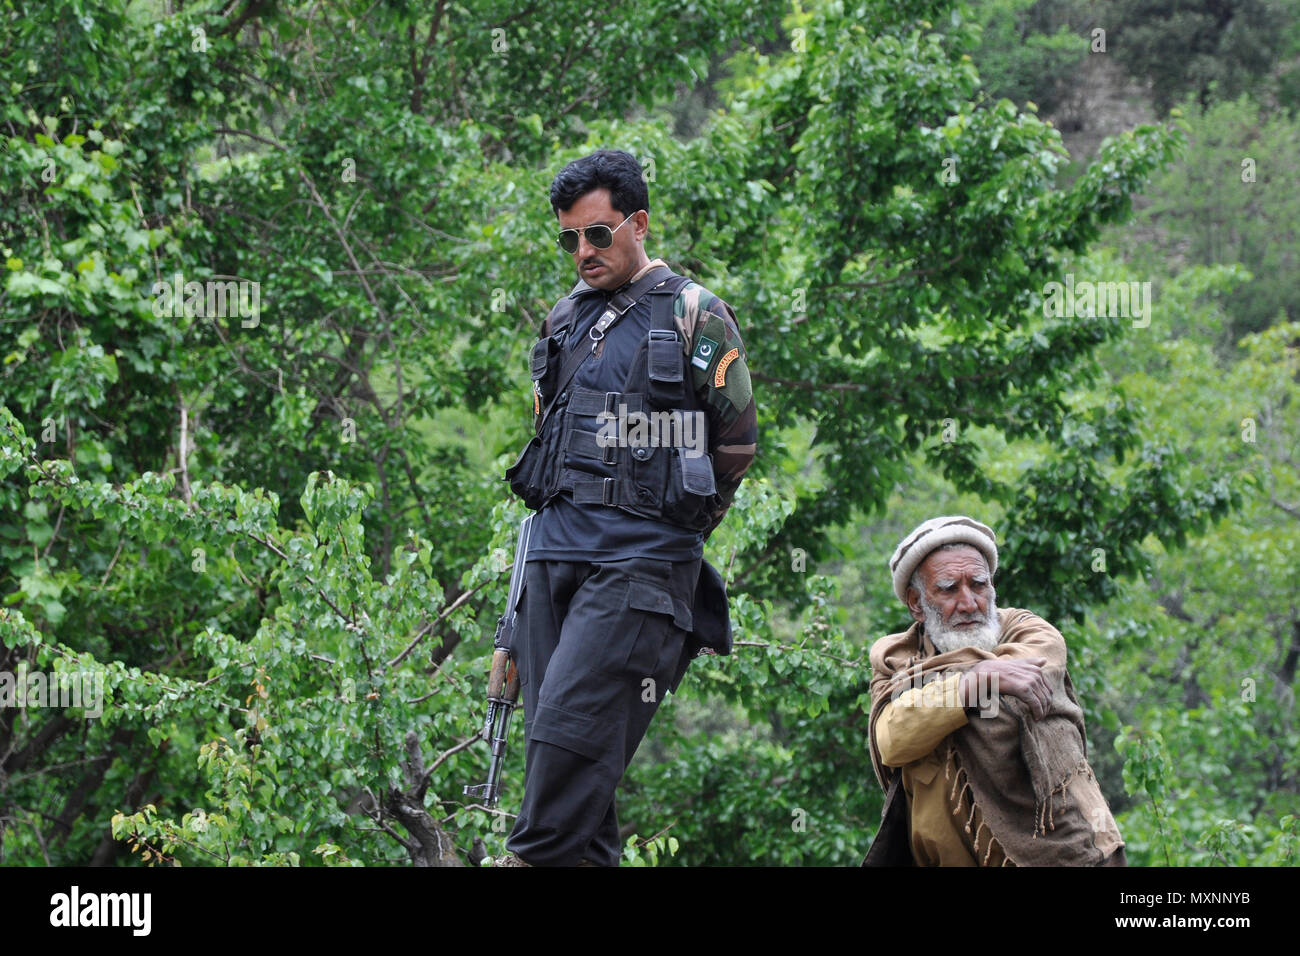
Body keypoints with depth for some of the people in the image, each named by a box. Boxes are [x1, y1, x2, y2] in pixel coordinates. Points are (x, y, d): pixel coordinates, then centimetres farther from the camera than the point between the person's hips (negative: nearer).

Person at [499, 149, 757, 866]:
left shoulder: (694, 317, 0)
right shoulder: (564, 320, 17)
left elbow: (736, 443, 5)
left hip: (639, 563, -6)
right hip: (554, 553, 6)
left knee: (572, 724, -17)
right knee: (549, 736, 3)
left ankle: (537, 858, -15)